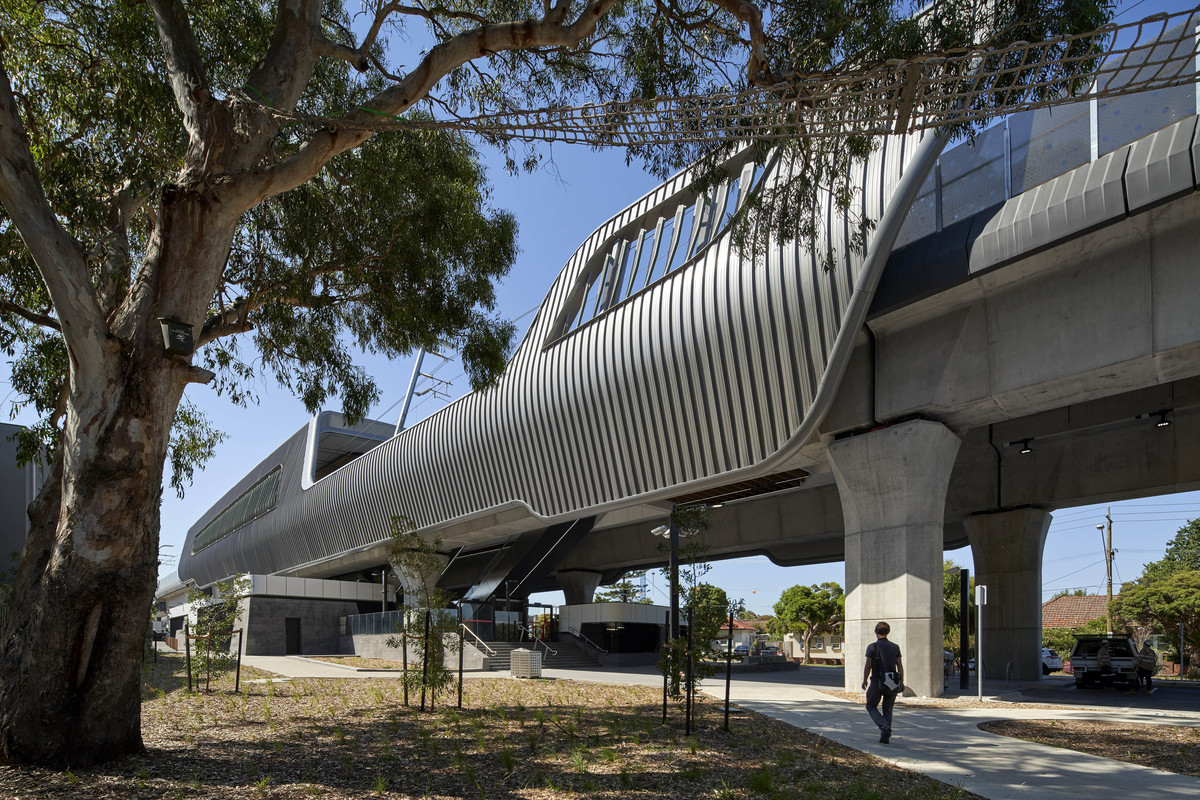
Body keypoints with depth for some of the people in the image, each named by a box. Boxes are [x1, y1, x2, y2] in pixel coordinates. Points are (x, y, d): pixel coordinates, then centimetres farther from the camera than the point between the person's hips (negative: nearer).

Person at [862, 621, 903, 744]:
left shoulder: (872, 647, -7)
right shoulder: (895, 647, 5)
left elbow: (868, 665, -5)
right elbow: (900, 666, 6)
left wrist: (864, 680, 7)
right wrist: (901, 682, 13)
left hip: (877, 682, -4)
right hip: (893, 683, 4)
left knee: (871, 707, 11)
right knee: (888, 709, 16)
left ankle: (884, 726, -11)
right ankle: (885, 736, 11)